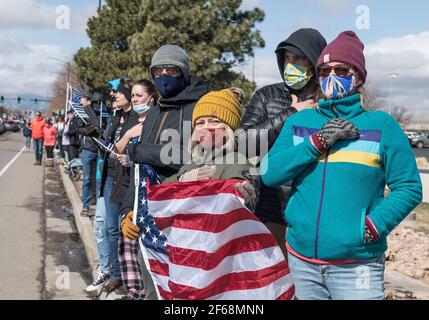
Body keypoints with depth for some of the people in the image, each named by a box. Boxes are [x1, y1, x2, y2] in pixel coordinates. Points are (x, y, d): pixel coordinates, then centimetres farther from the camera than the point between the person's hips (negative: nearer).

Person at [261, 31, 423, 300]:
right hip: (302, 260, 3)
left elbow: (409, 188, -4)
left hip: (357, 265, -3)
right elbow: (269, 173, -4)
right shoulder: (299, 122, 7)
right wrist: (317, 141, -12)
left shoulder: (381, 124, -1)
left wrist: (374, 226, -16)